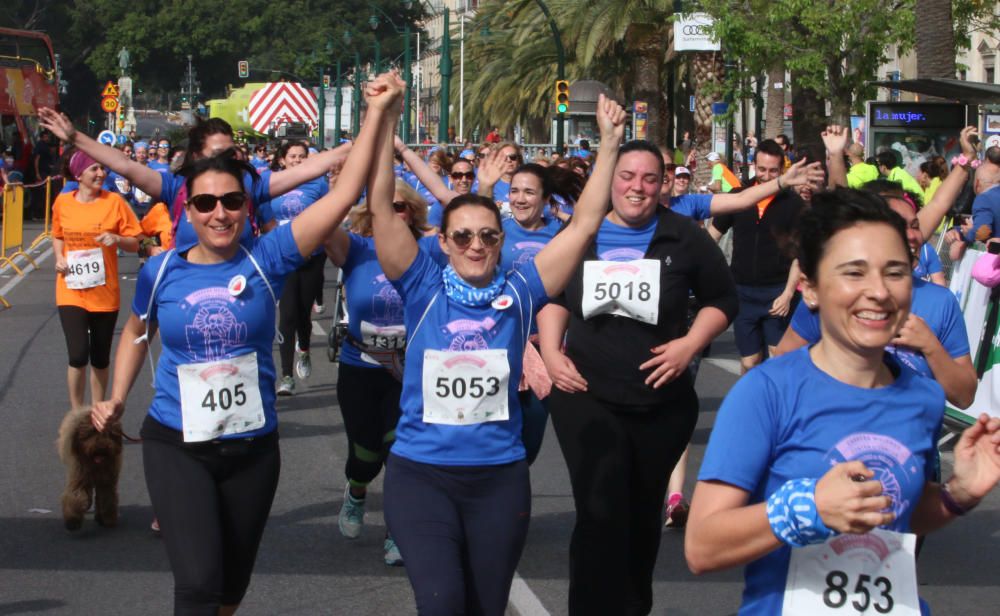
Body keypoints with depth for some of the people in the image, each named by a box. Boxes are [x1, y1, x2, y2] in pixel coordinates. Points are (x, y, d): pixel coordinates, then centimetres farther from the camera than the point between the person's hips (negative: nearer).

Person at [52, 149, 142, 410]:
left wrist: (116, 239, -21)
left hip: (105, 292, 0)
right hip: (71, 290, 0)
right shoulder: (62, 202, -1)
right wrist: (59, 258, -3)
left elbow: (135, 244, -1)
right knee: (78, 354, -11)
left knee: (100, 357, 11)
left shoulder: (114, 201, -6)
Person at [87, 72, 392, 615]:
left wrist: (375, 116, -21)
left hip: (253, 447, 1)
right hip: (175, 446, -1)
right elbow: (137, 333, 17)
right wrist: (117, 399, 9)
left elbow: (343, 194, -17)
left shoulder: (266, 260, -9)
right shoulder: (161, 272, -5)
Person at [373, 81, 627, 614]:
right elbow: (381, 207, -10)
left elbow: (584, 224, -1)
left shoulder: (519, 292, 0)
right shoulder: (423, 289, -3)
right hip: (420, 473, -2)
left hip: (499, 476, 2)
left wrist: (609, 143, -5)